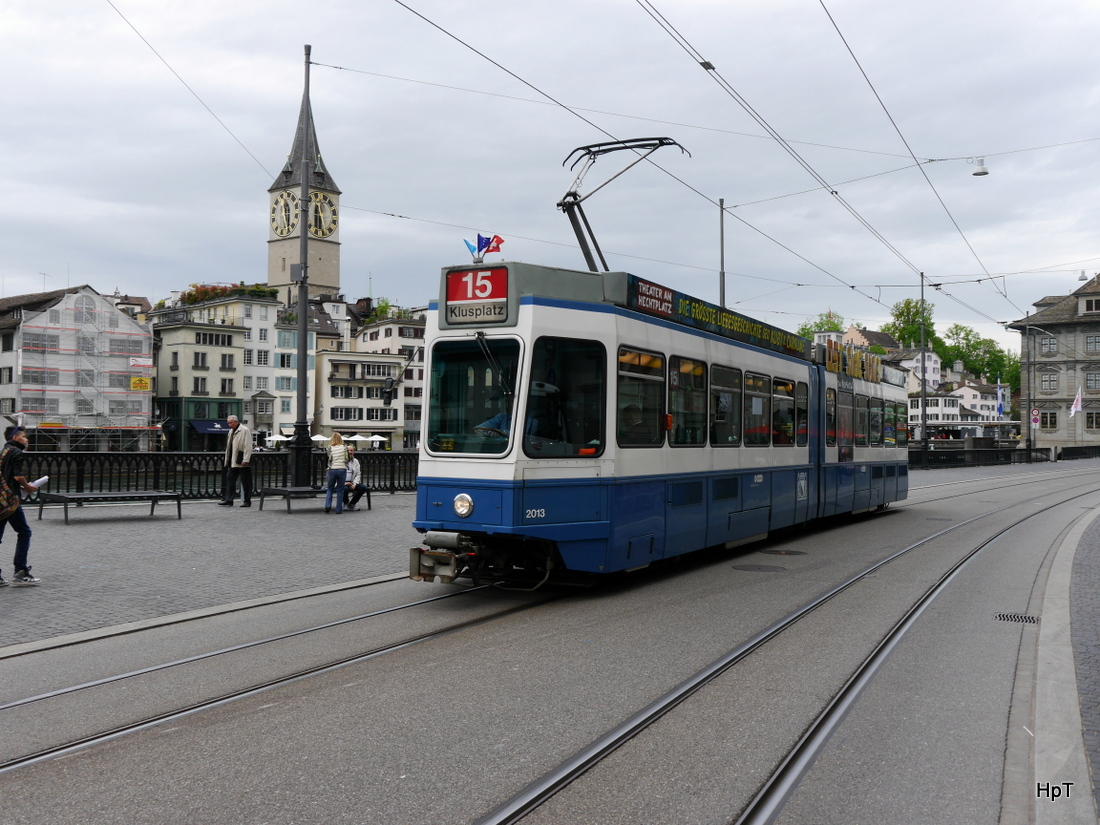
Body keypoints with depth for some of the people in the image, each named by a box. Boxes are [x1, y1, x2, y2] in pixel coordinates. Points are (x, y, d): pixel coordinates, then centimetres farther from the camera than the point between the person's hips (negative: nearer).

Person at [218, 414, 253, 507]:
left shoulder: (245, 430, -10)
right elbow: (229, 447, 20)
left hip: (242, 462, -8)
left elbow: (248, 446, -15)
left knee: (246, 482, 0)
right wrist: (228, 460, 15)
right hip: (233, 461, 8)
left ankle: (247, 501, 7)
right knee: (230, 479, 6)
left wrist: (245, 460, -20)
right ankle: (228, 500, 9)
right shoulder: (231, 431, 16)